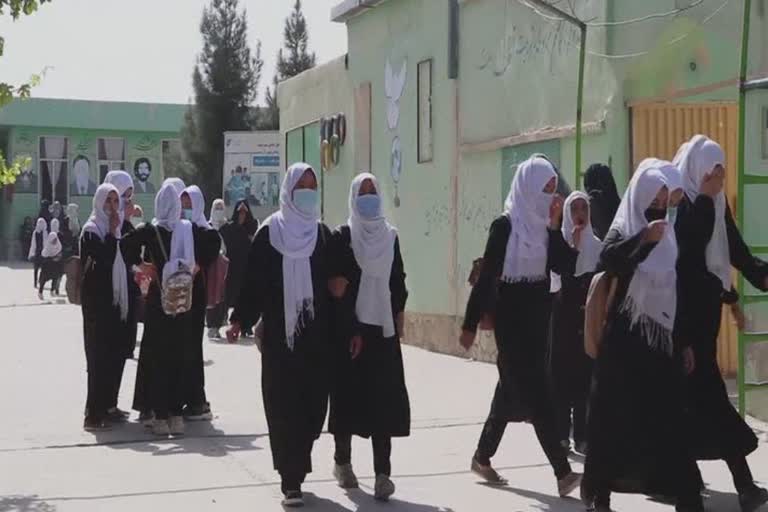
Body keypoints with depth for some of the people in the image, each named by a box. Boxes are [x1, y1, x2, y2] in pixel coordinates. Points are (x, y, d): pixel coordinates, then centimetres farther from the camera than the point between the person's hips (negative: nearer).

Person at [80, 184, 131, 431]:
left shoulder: (117, 229, 14)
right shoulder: (91, 231, -7)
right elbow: (103, 260, -21)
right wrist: (112, 233, -16)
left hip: (116, 301, 7)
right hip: (98, 302, -7)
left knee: (114, 357, 8)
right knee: (99, 357, -7)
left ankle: (104, 408, 17)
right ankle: (93, 415, -3)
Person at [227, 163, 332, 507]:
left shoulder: (323, 234, 9)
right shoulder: (269, 234, 1)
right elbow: (254, 281, -1)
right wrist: (240, 320, -11)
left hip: (316, 335, 3)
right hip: (280, 334, -3)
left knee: (313, 405, 4)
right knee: (284, 407, -3)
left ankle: (294, 467, 26)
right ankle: (291, 479, 3)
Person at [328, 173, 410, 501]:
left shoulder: (390, 236, 11)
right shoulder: (342, 237, -2)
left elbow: (398, 282, 13)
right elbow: (335, 285, -7)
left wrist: (398, 319, 4)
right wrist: (349, 329, -13)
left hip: (383, 327, 3)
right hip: (350, 326, -3)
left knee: (384, 397, -4)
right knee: (348, 393, 3)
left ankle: (382, 472, -7)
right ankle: (343, 461, 21)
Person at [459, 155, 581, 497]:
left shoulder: (545, 226, 7)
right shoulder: (505, 226, -10)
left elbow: (566, 267, -3)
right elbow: (486, 276, -11)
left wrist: (554, 227, -10)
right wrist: (470, 324, -11)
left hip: (537, 317, 7)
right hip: (511, 318, -7)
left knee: (512, 389, 15)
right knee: (535, 393, -10)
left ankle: (482, 457, 30)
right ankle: (563, 472, -12)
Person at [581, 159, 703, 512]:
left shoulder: (668, 236, 14)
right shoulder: (623, 229, -1)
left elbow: (677, 292, 17)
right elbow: (607, 260, -24)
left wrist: (685, 341, 14)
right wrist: (643, 239, -39)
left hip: (662, 341, 4)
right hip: (625, 340, -4)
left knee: (667, 419, 2)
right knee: (616, 416, 0)